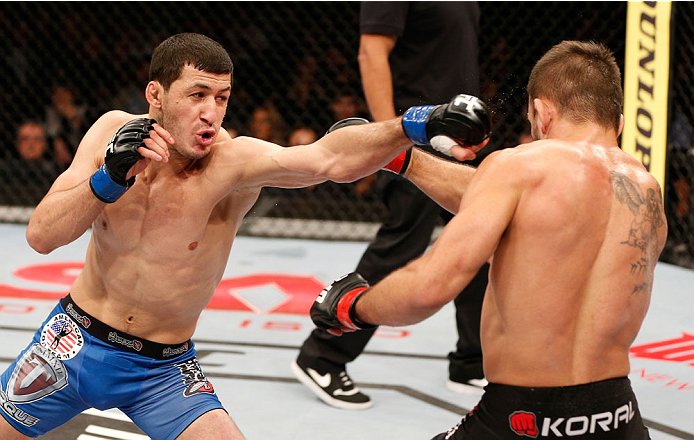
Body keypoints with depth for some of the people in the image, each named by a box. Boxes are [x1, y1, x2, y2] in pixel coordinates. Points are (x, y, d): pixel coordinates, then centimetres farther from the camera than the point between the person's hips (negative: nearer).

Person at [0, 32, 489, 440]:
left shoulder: (232, 162, -23)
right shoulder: (113, 131, -11)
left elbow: (330, 158, -41)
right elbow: (41, 236, -14)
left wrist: (416, 127, -57)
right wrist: (109, 179, -30)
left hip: (165, 368, -2)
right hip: (77, 340, 2)